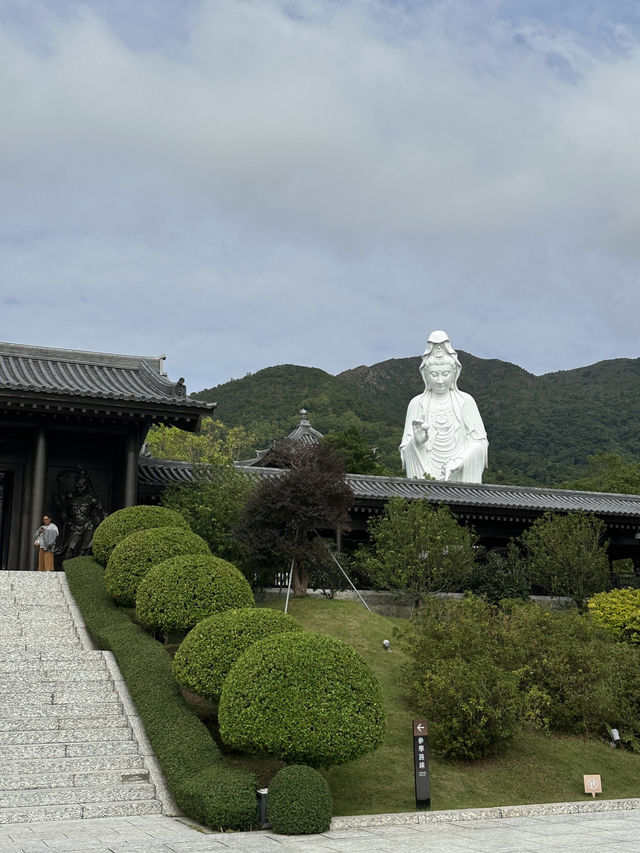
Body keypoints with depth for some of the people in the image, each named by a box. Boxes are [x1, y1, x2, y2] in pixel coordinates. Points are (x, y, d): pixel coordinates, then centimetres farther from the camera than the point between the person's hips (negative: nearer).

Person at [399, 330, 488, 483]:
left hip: (461, 477, 0)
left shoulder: (465, 401, 1)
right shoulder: (417, 404, 2)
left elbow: (479, 441, -1)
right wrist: (417, 441, -20)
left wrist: (458, 462, -14)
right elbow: (406, 449, 1)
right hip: (427, 477, 0)